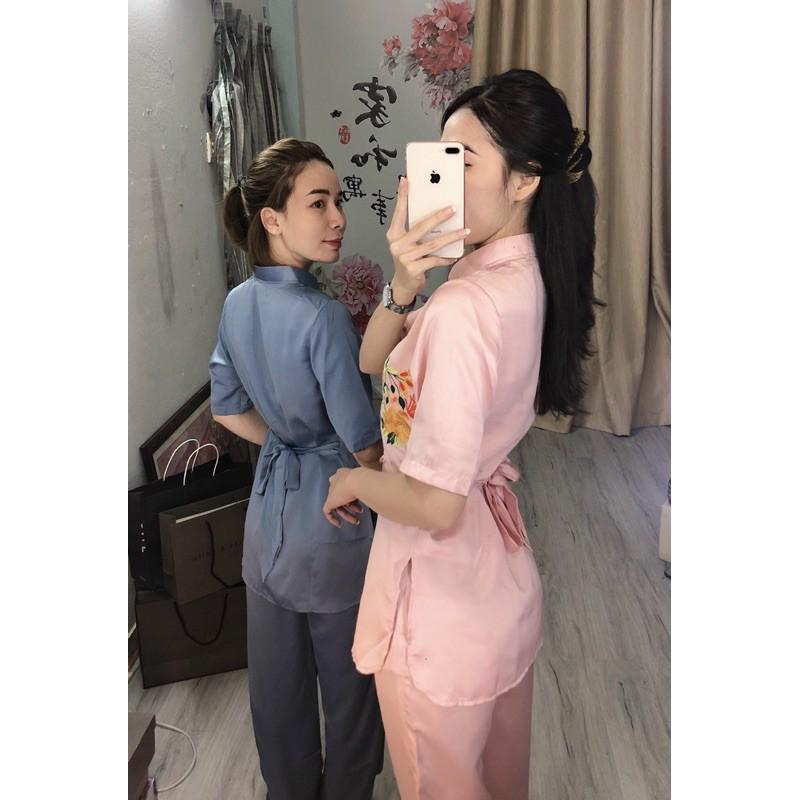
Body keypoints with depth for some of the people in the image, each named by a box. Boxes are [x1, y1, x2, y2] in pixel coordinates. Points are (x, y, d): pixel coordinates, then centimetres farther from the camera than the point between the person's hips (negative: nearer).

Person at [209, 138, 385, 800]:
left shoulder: (238, 303, -2)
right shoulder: (323, 317, -25)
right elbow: (366, 446, -21)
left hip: (268, 507, 7)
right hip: (335, 521, -7)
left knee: (277, 676, 23)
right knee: (349, 682, 17)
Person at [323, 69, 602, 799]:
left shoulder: (464, 307, -29)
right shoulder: (523, 276, -1)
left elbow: (435, 505, -30)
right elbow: (373, 361, 2)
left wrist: (354, 480, -11)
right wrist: (403, 288, -16)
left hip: (444, 600, -8)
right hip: (502, 577, 8)